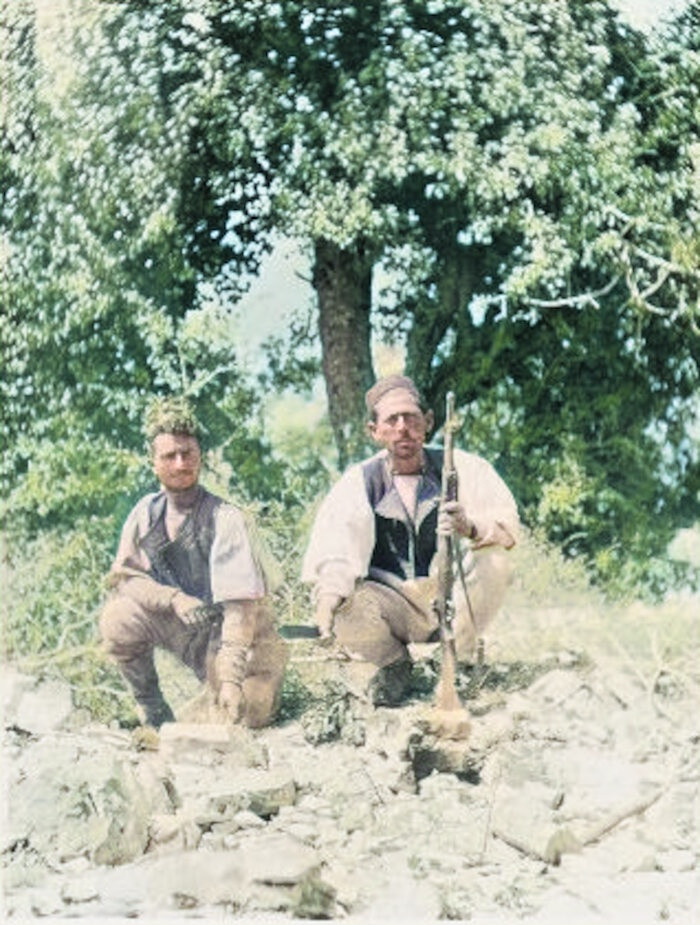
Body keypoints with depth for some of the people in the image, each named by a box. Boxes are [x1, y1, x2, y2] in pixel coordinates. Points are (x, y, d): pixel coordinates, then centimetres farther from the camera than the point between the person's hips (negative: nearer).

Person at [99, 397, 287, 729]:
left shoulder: (225, 518, -18)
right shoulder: (147, 513, -4)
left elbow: (240, 605, -25)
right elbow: (123, 576, -5)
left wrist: (231, 679, -35)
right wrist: (175, 599, -25)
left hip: (241, 637, -3)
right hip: (182, 628, 3)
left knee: (245, 715, -26)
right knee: (118, 618, -24)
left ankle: (222, 686, 12)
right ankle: (149, 703, 0)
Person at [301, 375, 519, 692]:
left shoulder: (460, 467, -3)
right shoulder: (359, 481, -3)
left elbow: (507, 524, -16)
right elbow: (332, 547, -18)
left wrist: (471, 528, -40)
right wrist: (330, 591, -40)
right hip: (391, 604, 0)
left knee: (495, 560, -27)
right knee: (344, 608, -31)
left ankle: (457, 662, -5)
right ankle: (395, 664, 5)